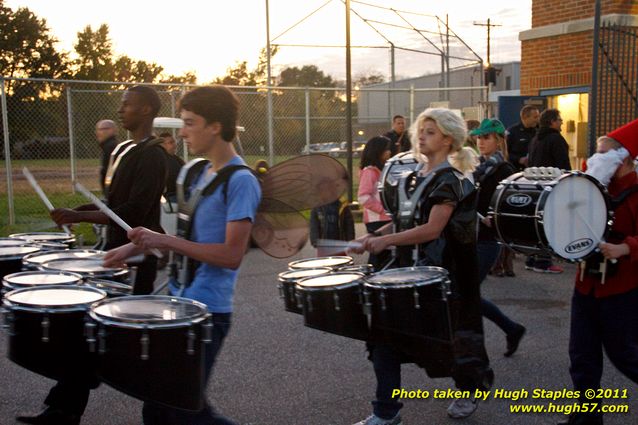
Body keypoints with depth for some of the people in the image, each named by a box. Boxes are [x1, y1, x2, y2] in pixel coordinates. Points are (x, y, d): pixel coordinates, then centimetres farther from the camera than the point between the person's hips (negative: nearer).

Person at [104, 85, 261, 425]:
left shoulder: (240, 181, -17)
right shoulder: (203, 173, 11)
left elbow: (231, 255, -23)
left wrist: (164, 241, -23)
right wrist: (137, 246, 13)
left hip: (207, 311, -9)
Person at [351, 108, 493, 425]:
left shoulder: (451, 180, -14)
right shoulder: (416, 176, 10)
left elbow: (432, 229, -23)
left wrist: (386, 240, -27)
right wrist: (373, 236, -1)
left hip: (443, 272, -7)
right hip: (412, 267, 7)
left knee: (448, 335, 10)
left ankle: (469, 390, 39)